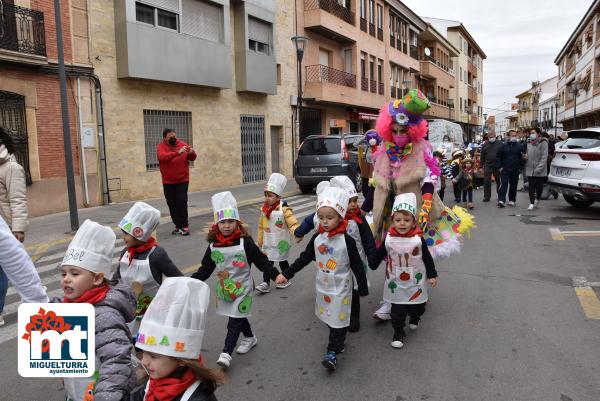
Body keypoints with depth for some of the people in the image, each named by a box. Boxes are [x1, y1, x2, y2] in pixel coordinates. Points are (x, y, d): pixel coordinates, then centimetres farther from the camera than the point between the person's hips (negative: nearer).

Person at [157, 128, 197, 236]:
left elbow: (192, 158, 3)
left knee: (182, 201, -13)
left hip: (182, 180, -1)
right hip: (168, 182, 1)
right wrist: (178, 152, -38)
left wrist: (192, 153, -21)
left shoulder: (182, 144, -1)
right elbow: (162, 157, -26)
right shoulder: (161, 146, -5)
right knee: (172, 204, 5)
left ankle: (184, 225, -5)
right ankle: (178, 226, 16)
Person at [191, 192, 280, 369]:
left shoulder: (245, 242, -16)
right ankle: (250, 338, 42)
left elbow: (261, 260, -12)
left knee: (234, 321, -5)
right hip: (224, 288, 5)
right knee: (238, 316, 19)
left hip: (242, 287, -4)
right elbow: (205, 268, 6)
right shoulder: (213, 245, -4)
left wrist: (275, 274, -19)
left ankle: (226, 353, 1)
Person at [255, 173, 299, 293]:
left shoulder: (284, 209, -18)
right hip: (268, 243, 4)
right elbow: (261, 226, 10)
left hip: (281, 242, -4)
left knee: (282, 261, 12)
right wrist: (259, 240, 14)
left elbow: (293, 223, -23)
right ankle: (265, 283, 8)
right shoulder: (264, 209, 0)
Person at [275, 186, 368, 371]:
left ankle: (332, 352, 7)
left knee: (338, 319, -1)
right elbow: (304, 258, 5)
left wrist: (363, 288, -6)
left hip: (341, 288, -5)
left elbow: (357, 266, -11)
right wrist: (287, 274, 4)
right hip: (323, 286, 5)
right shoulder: (317, 238, -4)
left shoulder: (347, 241, -18)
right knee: (328, 317, 17)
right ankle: (339, 342, 38)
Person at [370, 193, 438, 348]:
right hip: (396, 283, 0)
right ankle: (398, 332, 20)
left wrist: (432, 275, 0)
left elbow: (427, 258, -3)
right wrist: (372, 265, 12)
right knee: (397, 310, 3)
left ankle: (414, 318, 50)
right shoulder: (389, 239, -12)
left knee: (417, 306, 19)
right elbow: (378, 255, 4)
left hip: (415, 282, 1)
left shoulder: (418, 239, -14)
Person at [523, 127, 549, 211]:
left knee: (539, 187, 5)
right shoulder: (529, 143, 10)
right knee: (531, 187, 1)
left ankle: (537, 200, 29)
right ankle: (531, 203, 7)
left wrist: (539, 168, -18)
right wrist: (525, 156, -2)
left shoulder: (543, 143, -7)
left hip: (540, 171, -4)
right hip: (530, 169, 4)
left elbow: (544, 157, -12)